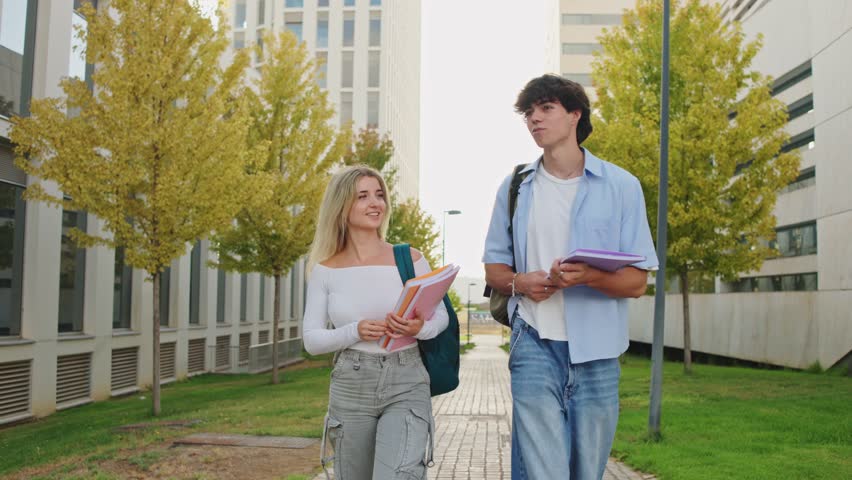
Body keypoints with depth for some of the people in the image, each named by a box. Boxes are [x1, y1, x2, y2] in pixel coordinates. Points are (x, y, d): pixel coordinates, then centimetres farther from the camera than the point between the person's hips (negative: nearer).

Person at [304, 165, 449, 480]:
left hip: (406, 386, -2)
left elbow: (441, 316, 7)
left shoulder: (411, 260, 0)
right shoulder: (325, 270, 2)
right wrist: (355, 332, -17)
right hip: (349, 389, 2)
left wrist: (420, 329, -16)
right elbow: (311, 340, 1)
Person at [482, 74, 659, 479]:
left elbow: (637, 282, 0)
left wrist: (588, 276, -21)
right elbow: (494, 268, 14)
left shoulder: (621, 186, 2)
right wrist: (519, 283, -9)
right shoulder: (515, 187, 8)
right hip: (535, 344, 0)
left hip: (596, 351, 0)